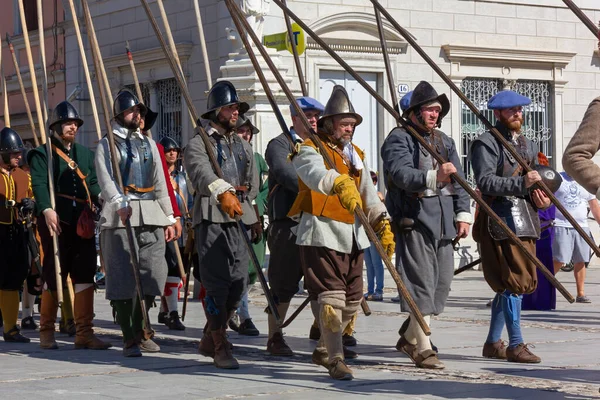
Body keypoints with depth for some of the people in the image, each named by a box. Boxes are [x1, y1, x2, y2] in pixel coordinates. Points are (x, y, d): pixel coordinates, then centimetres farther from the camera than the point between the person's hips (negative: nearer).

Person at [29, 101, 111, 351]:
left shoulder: (86, 154, 20)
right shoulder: (41, 154, 3)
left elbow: (93, 185, 13)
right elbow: (39, 184, -12)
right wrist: (47, 209, -29)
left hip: (83, 223, 5)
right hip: (56, 222, -5)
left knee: (85, 276, 0)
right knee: (54, 276, 0)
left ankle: (84, 333, 2)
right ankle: (46, 332, 13)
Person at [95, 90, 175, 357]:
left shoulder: (148, 144, 20)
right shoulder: (107, 145, 4)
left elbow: (160, 183, 19)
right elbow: (106, 179, -12)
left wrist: (169, 218, 15)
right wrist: (120, 203, -29)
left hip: (151, 216, 5)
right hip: (119, 216, -5)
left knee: (151, 274, 2)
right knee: (123, 277, -7)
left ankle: (140, 332, 17)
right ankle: (129, 340, -4)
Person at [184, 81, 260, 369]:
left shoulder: (243, 146, 21)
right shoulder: (199, 143, -2)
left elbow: (253, 185, 27)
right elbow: (202, 172, -22)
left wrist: (253, 218, 17)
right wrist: (223, 192, -39)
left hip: (239, 219, 6)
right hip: (211, 219, -6)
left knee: (238, 284, 3)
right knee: (217, 285, -10)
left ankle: (209, 340, 20)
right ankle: (220, 348, -4)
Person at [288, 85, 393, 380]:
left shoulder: (356, 155, 18)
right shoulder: (310, 150, -8)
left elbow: (368, 193, 21)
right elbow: (317, 173, -32)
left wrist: (383, 224, 9)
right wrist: (340, 184, -51)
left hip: (353, 237, 8)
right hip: (321, 234, -8)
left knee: (352, 301, 11)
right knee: (332, 298, -14)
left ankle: (323, 350, 28)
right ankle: (336, 360, -8)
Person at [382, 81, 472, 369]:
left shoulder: (445, 142, 19)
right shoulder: (398, 139, -5)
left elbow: (458, 181, 16)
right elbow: (402, 174, -22)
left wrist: (463, 213, 4)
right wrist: (434, 177, -37)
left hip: (443, 222, 8)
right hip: (413, 220, -8)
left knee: (442, 281, 9)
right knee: (421, 282, -10)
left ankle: (410, 338, 24)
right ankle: (423, 349, -7)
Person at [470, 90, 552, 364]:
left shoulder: (527, 145, 21)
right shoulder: (486, 143, -6)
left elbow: (535, 183, 28)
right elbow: (485, 182, -18)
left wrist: (543, 198, 5)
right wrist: (521, 183, -27)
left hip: (525, 222, 8)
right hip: (501, 221, -8)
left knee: (507, 285, 11)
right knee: (514, 282, -11)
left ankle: (493, 343, 19)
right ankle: (516, 345, -7)